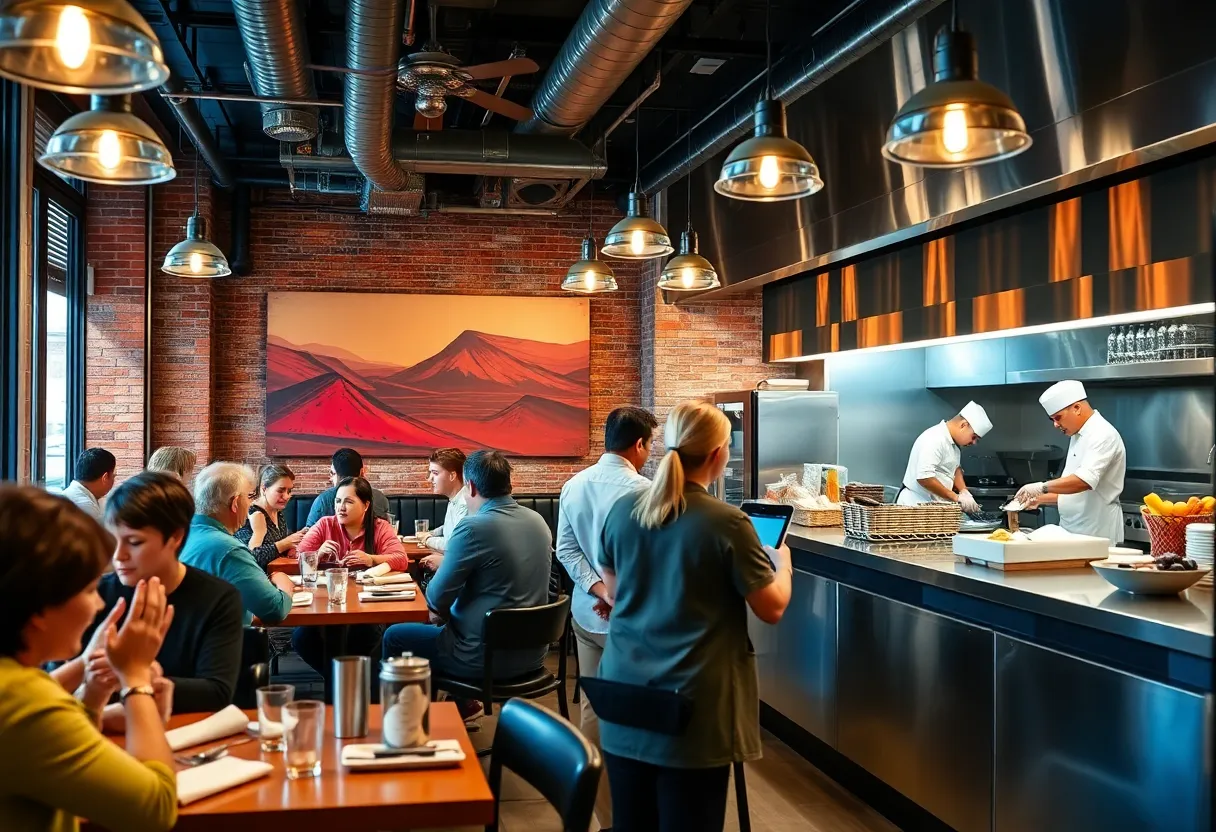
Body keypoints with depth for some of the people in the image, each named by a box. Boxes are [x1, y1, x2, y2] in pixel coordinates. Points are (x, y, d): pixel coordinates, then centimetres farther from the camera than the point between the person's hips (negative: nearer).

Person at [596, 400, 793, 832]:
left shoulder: (622, 511, 0)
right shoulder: (728, 523, -15)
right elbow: (773, 608, -5)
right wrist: (782, 565, 14)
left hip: (625, 695, 5)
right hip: (692, 708, -4)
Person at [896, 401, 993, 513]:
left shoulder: (954, 442, 10)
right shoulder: (934, 440, -20)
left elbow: (956, 468, 23)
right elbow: (924, 477, -28)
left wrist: (964, 492, 4)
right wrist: (956, 497, -21)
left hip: (932, 506, 9)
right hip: (916, 505, -9)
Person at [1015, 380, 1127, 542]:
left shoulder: (1102, 435, -13)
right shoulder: (1078, 437, 17)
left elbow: (1085, 480, -28)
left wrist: (1042, 487, -33)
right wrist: (1039, 499, 10)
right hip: (1072, 534, 8)